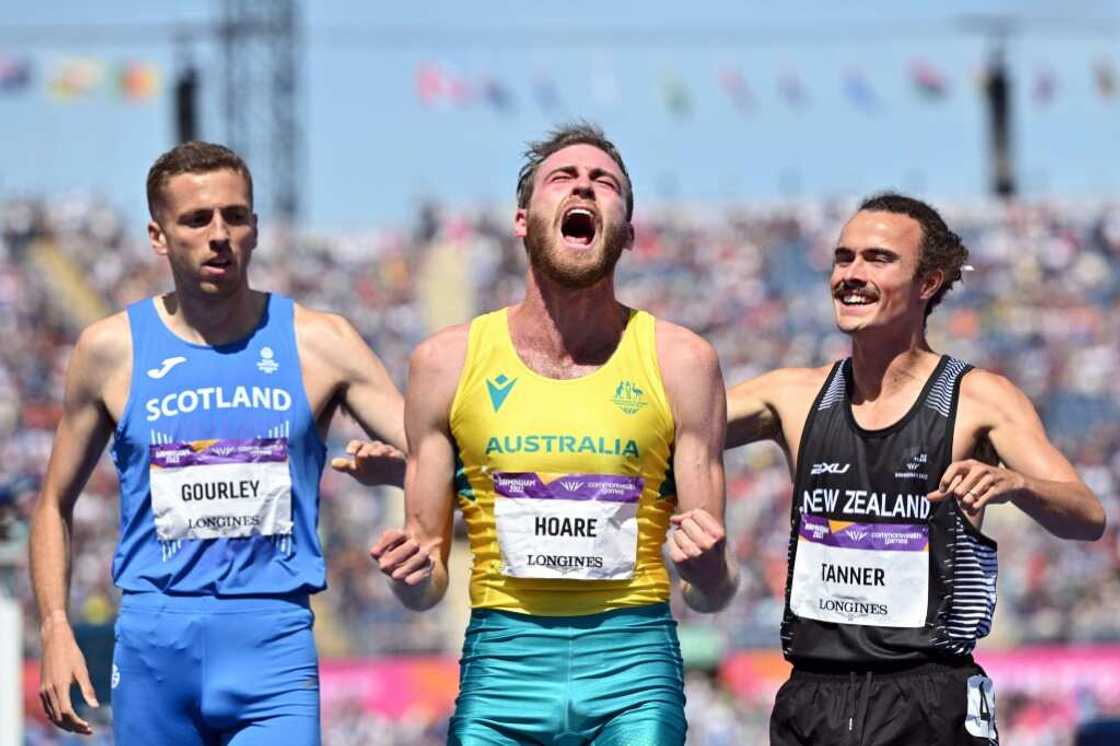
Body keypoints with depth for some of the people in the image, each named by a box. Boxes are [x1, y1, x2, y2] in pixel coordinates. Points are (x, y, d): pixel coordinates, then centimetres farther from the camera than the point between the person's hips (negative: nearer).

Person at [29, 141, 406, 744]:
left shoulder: (320, 343, 4)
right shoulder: (112, 349, 6)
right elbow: (55, 504, 15)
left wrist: (386, 463, -21)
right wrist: (55, 629, 3)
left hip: (274, 645, -1)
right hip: (153, 645, 1)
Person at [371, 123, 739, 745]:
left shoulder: (681, 362, 4)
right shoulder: (447, 362, 6)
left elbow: (711, 597, 5)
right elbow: (427, 588, 11)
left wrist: (708, 571, -18)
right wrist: (413, 578, -12)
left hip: (634, 669, 0)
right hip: (500, 664, 0)